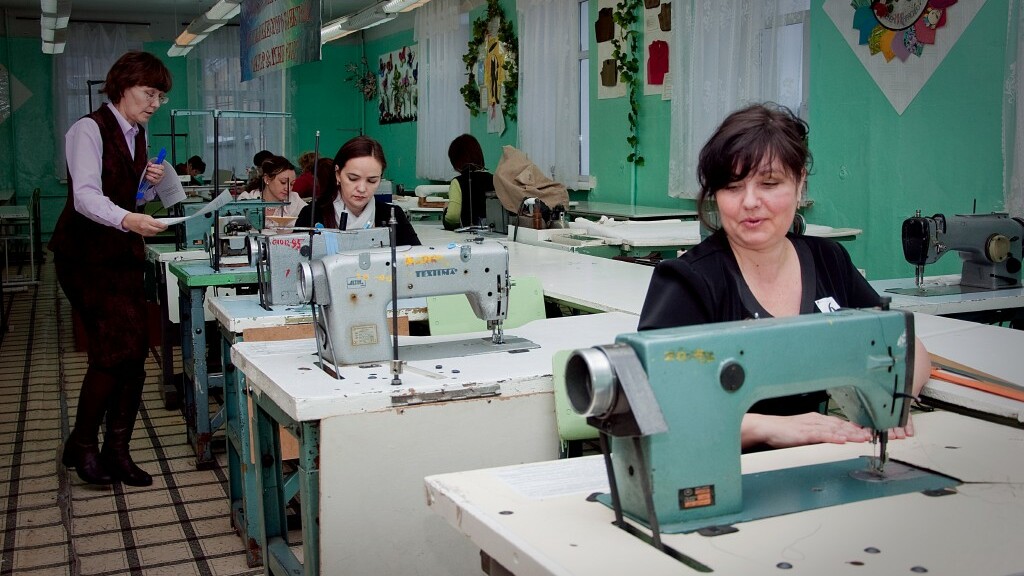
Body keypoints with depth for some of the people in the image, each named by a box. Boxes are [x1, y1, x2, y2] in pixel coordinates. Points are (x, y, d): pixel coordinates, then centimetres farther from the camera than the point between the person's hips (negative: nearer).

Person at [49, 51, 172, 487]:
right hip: (87, 255, -8)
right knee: (116, 349, -14)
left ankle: (116, 452, 9)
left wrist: (149, 184, -1)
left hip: (124, 254, 8)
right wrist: (128, 220, -45)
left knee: (133, 352, 1)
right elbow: (85, 195, -27)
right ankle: (81, 446, 5)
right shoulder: (89, 129, -12)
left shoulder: (137, 136, 13)